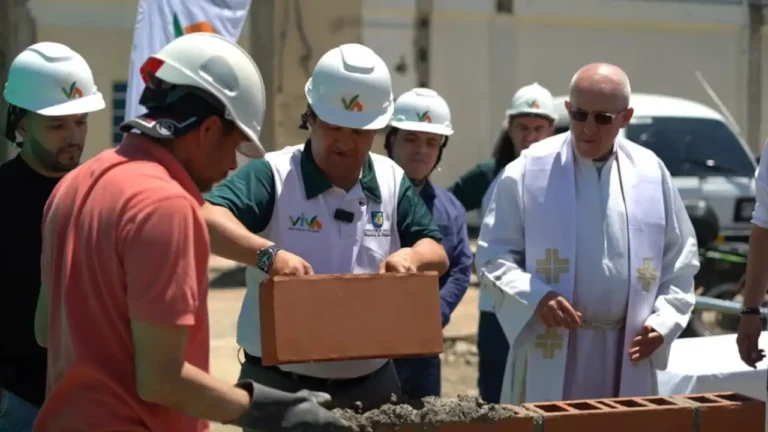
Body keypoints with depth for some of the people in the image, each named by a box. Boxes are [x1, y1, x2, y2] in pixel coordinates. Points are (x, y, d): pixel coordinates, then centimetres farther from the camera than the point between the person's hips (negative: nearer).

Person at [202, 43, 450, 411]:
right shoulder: (273, 175, -10)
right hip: (279, 385, -5)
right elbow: (207, 220, -25)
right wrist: (268, 253, -41)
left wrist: (412, 257, -16)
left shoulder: (392, 182, 7)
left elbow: (438, 255, 7)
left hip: (371, 383, 5)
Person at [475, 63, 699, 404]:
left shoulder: (651, 173, 6)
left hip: (626, 353, 3)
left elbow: (680, 258, 14)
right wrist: (536, 298, -18)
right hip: (550, 352, -3)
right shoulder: (529, 172, -3)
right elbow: (493, 256, -1)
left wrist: (664, 320, 0)